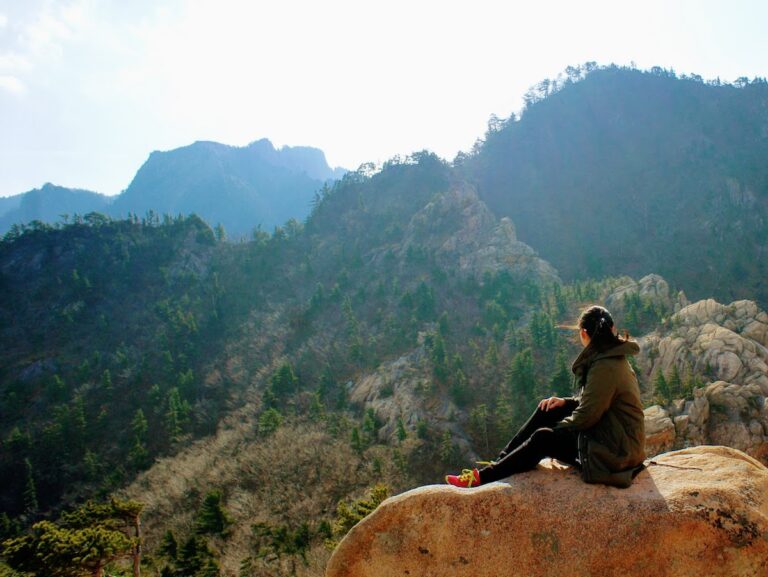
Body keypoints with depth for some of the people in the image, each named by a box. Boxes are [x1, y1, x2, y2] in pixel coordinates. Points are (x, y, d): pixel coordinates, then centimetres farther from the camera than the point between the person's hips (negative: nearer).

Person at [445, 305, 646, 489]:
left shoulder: (604, 367, -24)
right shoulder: (614, 358, 7)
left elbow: (586, 417, -23)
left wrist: (558, 427, -6)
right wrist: (567, 402, 1)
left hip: (614, 451, -9)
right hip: (611, 437, 9)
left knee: (543, 438, -12)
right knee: (547, 410, 3)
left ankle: (483, 477, -4)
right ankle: (501, 460, 6)